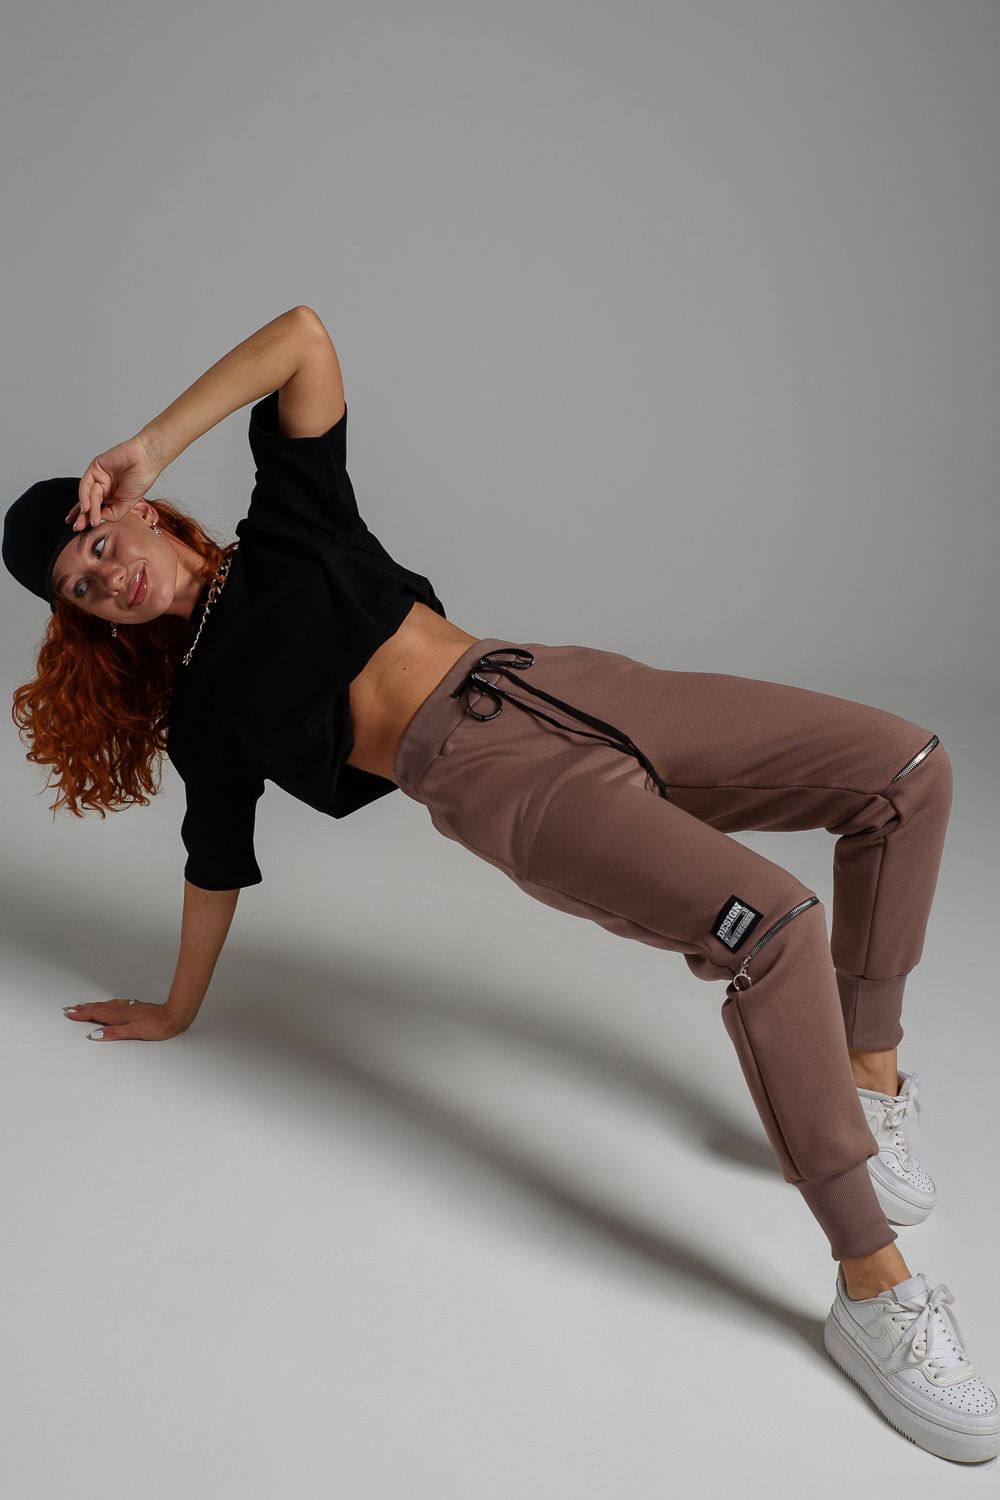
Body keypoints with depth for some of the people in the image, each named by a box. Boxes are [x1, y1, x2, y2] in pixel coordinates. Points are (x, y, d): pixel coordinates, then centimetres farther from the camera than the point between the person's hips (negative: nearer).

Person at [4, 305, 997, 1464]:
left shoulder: (286, 527, 16)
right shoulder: (198, 709, 12)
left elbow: (303, 335, 8)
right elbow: (216, 869, 21)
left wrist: (151, 448, 4)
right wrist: (174, 1011, 28)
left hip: (561, 683, 5)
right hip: (488, 773, -5)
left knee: (905, 767, -4)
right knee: (770, 922, -29)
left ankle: (867, 1081, 6)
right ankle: (875, 1295, -21)